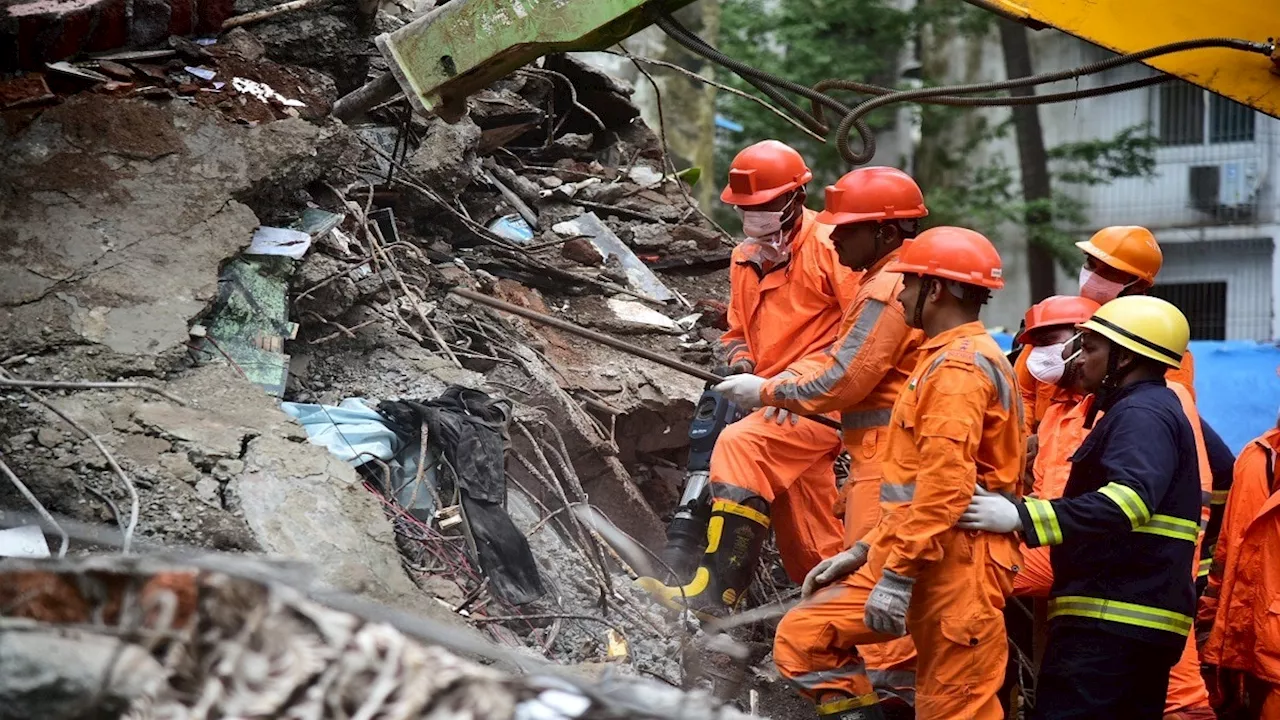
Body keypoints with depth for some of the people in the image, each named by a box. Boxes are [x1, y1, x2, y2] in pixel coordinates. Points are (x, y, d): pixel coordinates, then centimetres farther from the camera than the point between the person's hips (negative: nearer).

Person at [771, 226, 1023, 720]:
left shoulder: (959, 367, -13)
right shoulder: (947, 361, 21)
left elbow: (945, 487, -23)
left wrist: (898, 575, -23)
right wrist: (866, 550, 20)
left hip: (954, 563, -11)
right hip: (910, 553, 11)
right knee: (803, 638, 6)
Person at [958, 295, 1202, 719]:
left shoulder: (1142, 414, -11)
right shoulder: (1159, 410, 24)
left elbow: (1127, 499, -28)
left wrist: (1021, 516, -35)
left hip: (1112, 620, -11)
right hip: (1145, 620, 11)